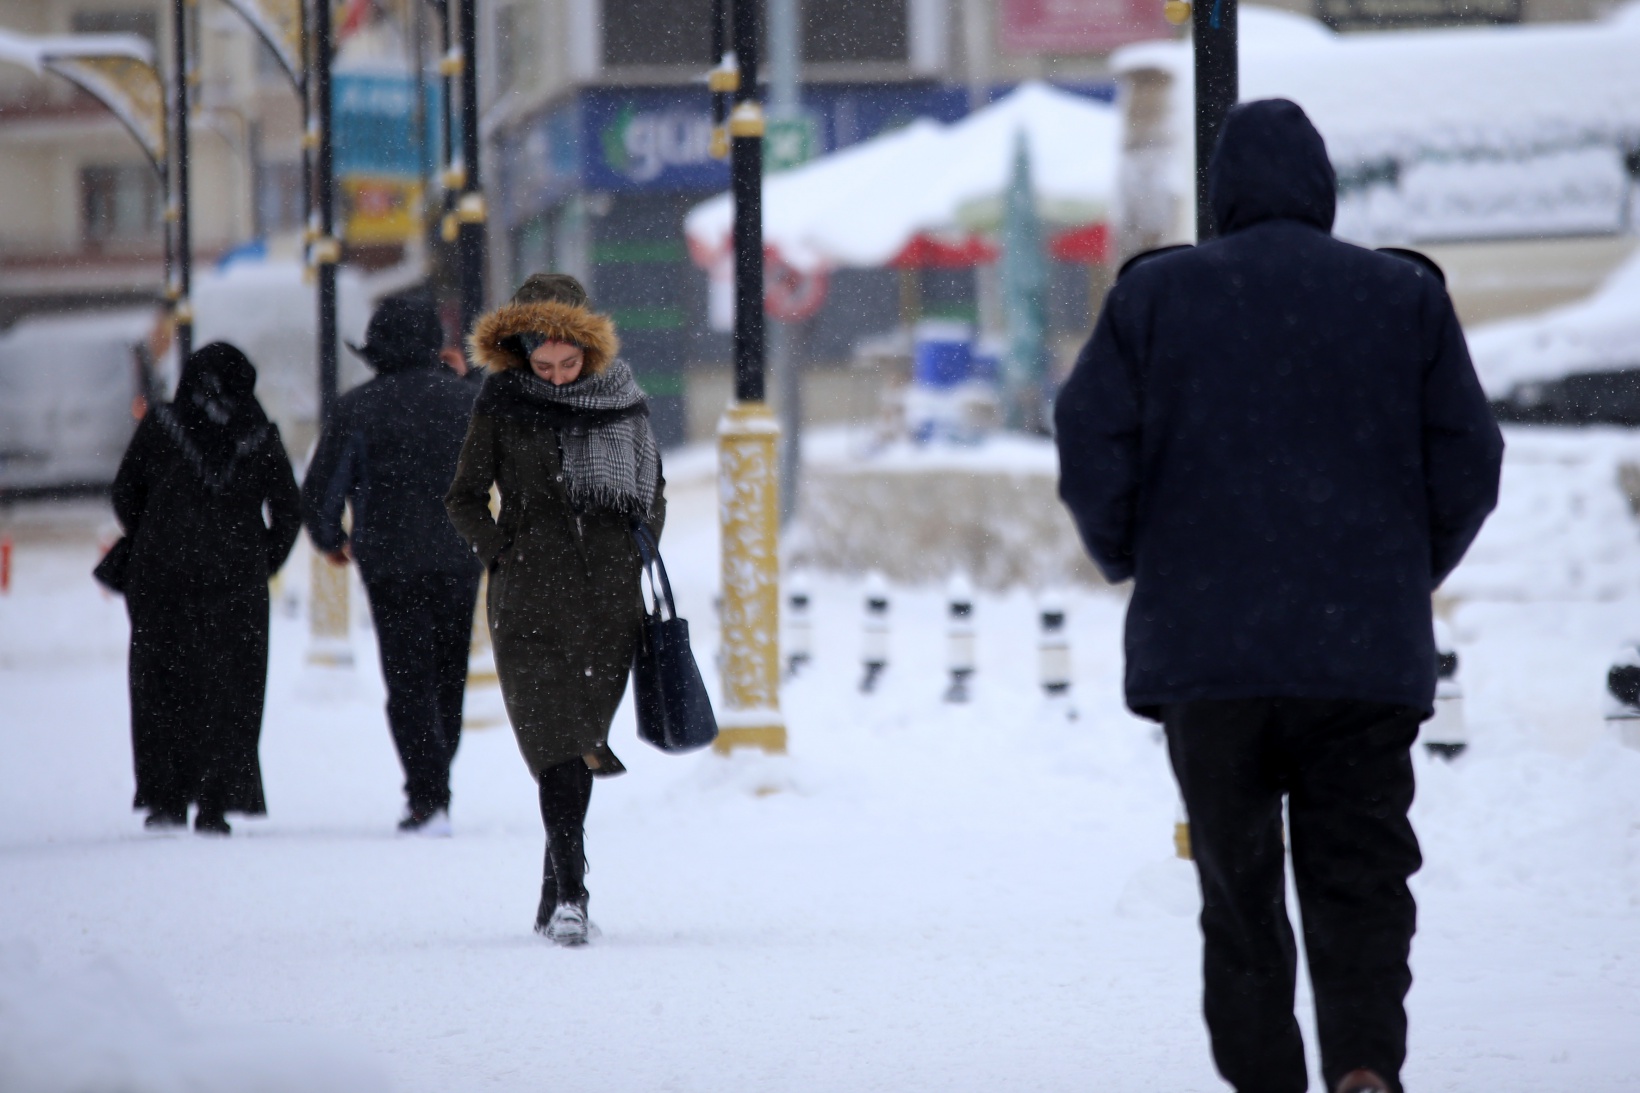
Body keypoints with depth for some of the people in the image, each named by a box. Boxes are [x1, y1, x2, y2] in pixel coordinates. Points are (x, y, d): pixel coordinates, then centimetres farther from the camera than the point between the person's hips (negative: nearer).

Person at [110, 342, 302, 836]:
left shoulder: (160, 424, 0)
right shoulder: (261, 434, 1)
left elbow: (125, 495, 4)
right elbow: (288, 512, 2)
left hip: (162, 576, 0)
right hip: (238, 582, 0)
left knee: (162, 687, 8)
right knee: (229, 692, 5)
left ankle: (167, 799, 3)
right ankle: (215, 806, -1)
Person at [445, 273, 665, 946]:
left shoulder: (622, 399, 7)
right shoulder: (502, 404, 1)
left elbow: (652, 490, 20)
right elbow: (465, 499, 7)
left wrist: (639, 558, 8)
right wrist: (506, 559, -5)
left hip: (610, 600, 3)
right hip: (532, 604, -3)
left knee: (583, 746, 7)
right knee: (557, 745, -14)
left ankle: (555, 896, 19)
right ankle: (570, 894, -19)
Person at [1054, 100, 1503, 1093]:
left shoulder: (1154, 295, 1)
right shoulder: (1406, 299, 4)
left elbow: (1091, 451, -2)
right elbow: (1469, 461, 4)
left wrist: (1134, 562, 15)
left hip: (1206, 645, 0)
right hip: (1366, 651, 0)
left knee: (1238, 884, 9)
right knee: (1359, 874, 2)